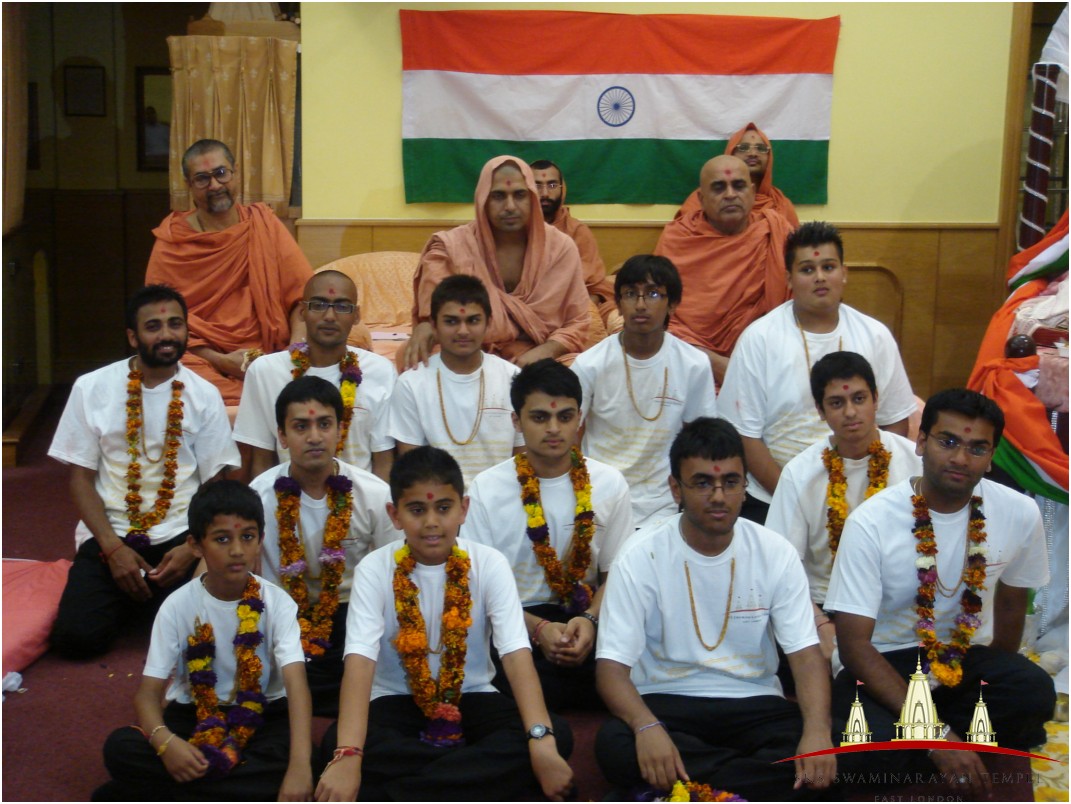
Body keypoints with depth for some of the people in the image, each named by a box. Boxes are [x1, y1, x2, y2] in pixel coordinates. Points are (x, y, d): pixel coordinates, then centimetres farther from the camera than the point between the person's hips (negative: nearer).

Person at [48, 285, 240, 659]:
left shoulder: (204, 396, 2)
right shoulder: (91, 388, 1)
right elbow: (81, 477, 1)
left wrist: (192, 548, -15)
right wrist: (114, 547, -11)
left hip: (179, 536, 0)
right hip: (109, 534, 0)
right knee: (76, 637, -19)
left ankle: (154, 596, 12)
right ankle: (130, 598, 14)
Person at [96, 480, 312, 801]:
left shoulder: (277, 603, -14)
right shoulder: (178, 606, -10)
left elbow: (296, 683, -26)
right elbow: (148, 693, -12)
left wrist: (300, 767, -41)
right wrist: (165, 741, -36)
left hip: (262, 714, -1)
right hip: (195, 713, 1)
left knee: (289, 755, -34)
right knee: (120, 748, -26)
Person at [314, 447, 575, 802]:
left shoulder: (489, 564, -10)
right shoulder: (375, 569, -12)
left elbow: (517, 653, -20)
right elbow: (360, 660, -24)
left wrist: (542, 742, -35)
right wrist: (348, 757, -39)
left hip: (471, 699, 1)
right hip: (398, 701, -1)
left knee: (558, 736, -25)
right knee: (336, 743, -32)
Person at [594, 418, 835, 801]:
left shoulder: (776, 553, -2)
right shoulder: (641, 557, -9)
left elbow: (806, 654, -7)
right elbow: (612, 665, -14)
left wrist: (817, 730, -27)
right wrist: (646, 726, -35)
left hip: (754, 703, 2)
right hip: (667, 702, -1)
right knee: (615, 745, -33)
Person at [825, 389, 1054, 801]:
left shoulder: (1020, 514, -10)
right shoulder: (871, 521, -21)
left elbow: (1011, 601, 10)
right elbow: (854, 643, -21)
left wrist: (996, 682, 13)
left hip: (968, 656, 3)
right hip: (883, 660, -3)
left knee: (1034, 693, -30)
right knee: (870, 745, -34)